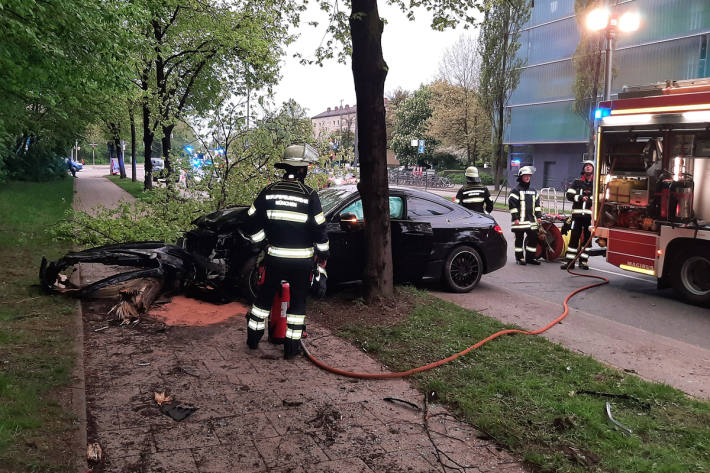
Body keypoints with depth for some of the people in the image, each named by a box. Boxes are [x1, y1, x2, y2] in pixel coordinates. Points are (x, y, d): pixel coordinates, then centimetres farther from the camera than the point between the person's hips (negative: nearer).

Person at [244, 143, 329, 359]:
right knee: (298, 301, 9)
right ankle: (292, 346, 13)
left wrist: (261, 241, 18)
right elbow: (319, 229, -7)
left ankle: (253, 338, 28)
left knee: (264, 296, 17)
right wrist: (323, 253, 7)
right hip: (302, 260, -2)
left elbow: (253, 224, 2)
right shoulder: (309, 195, -9)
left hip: (274, 256, 3)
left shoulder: (268, 191, -1)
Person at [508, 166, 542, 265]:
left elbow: (537, 204, 20)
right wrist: (515, 218, -14)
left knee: (533, 239, 7)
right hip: (520, 221, -6)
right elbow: (512, 204, -9)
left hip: (532, 220, 6)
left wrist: (538, 216, 11)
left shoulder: (533, 191, 16)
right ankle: (519, 258, 10)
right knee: (519, 239, 1)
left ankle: (530, 257, 17)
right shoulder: (516, 191, -4)